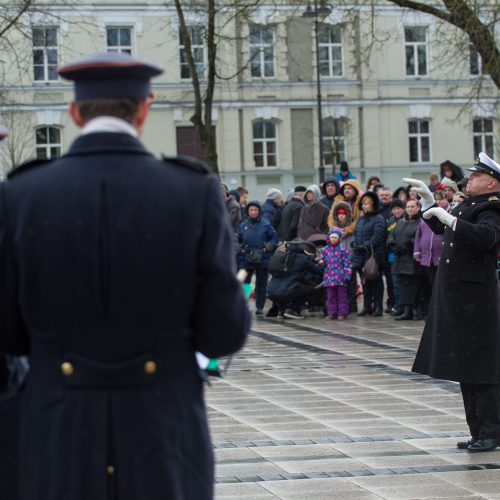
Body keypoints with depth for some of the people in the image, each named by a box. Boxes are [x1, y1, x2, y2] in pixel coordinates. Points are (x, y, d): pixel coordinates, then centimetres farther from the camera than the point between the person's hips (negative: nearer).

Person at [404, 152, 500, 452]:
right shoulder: (469, 206, 16)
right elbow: (441, 228, 32)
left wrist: (450, 219, -29)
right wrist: (429, 200, 24)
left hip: (476, 298, -10)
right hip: (456, 296, 10)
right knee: (465, 368, 13)